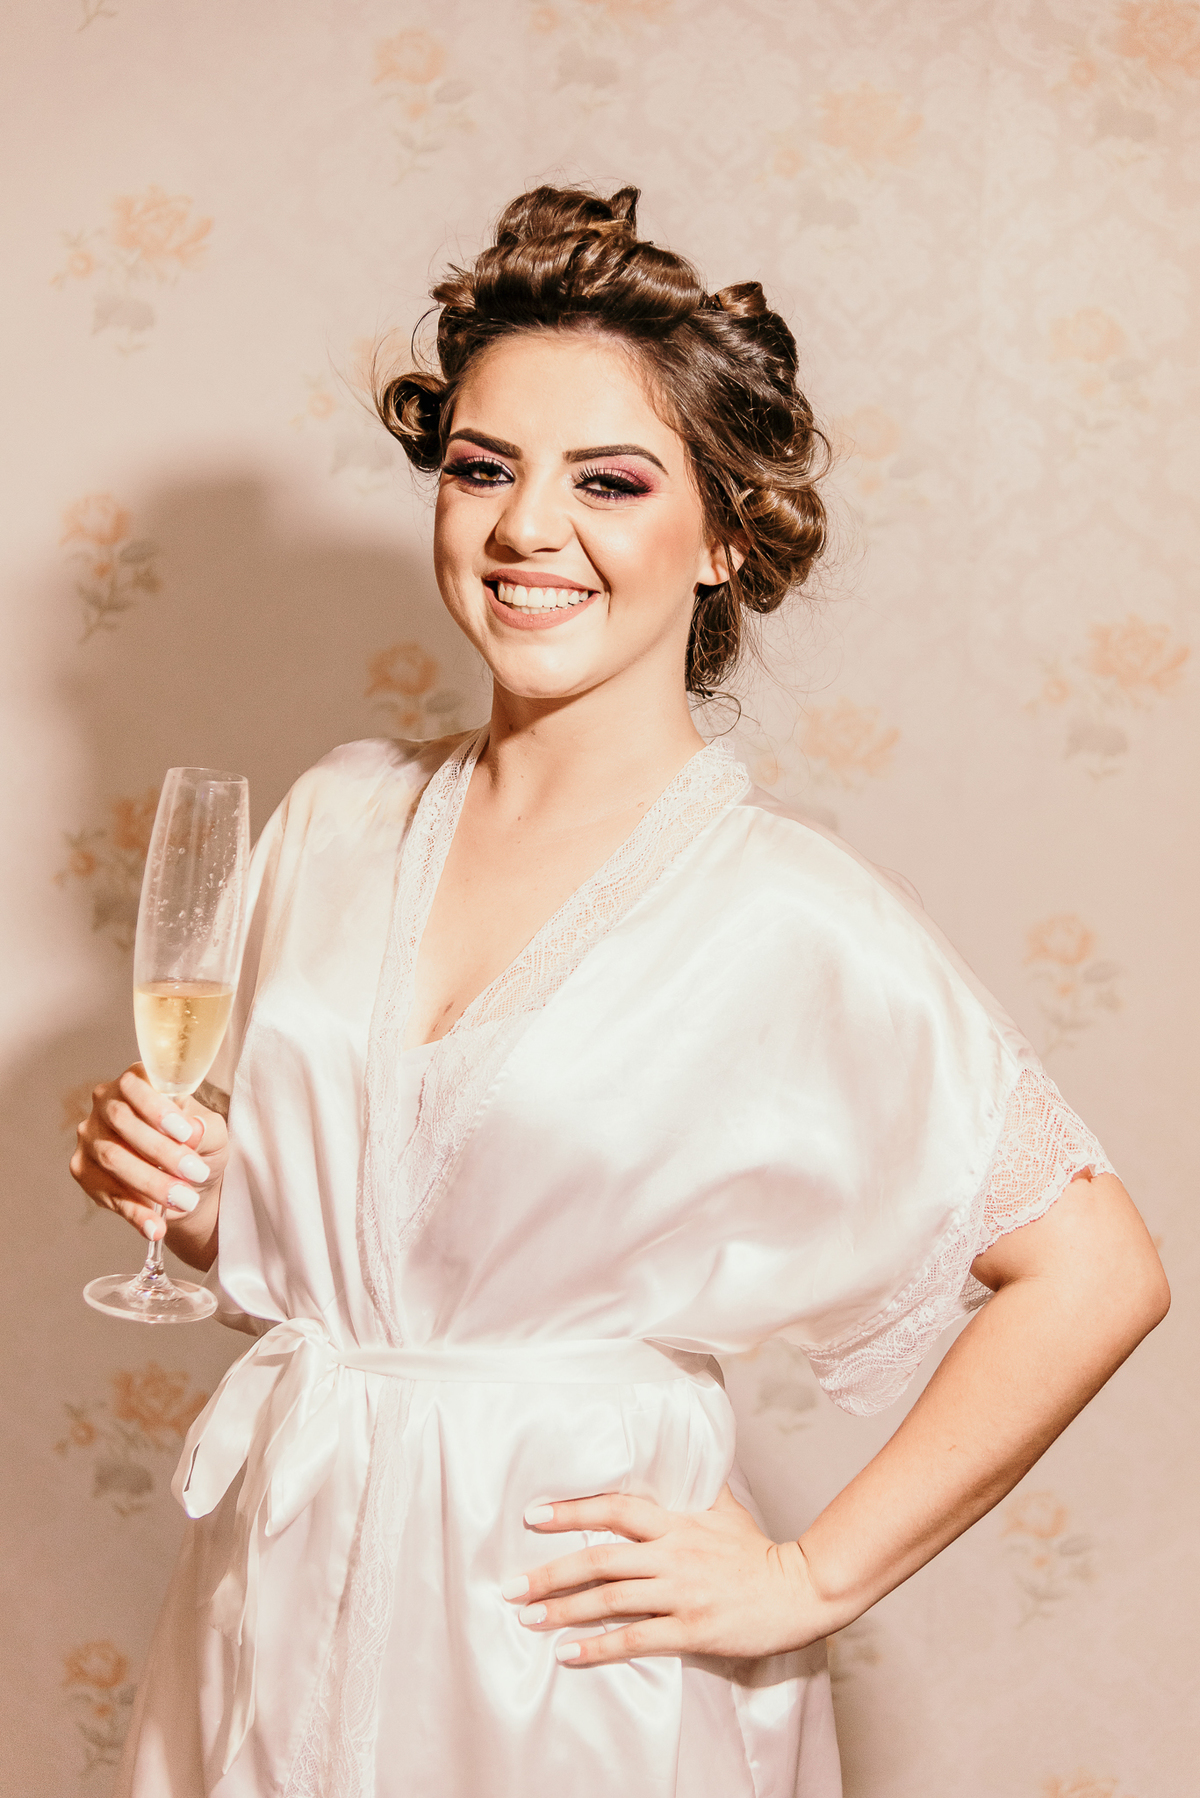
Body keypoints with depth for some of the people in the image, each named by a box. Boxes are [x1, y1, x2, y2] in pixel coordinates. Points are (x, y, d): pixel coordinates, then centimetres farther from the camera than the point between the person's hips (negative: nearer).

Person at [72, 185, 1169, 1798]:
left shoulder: (787, 911, -16)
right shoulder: (339, 821, 1)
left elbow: (1093, 1274, -14)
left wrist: (811, 1583, -12)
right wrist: (184, 1192, -8)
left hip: (571, 1647, -4)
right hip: (284, 1598, 5)